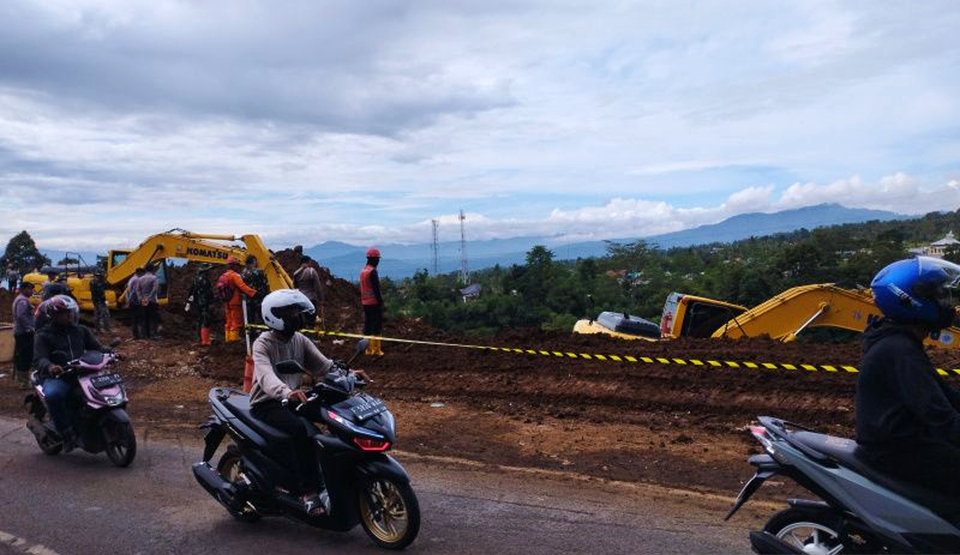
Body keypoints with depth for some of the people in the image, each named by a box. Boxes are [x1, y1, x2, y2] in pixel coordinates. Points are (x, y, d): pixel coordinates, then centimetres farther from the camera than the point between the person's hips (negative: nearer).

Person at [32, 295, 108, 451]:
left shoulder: (81, 331, 17)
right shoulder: (44, 336, 5)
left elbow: (97, 347, 12)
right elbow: (39, 359, -8)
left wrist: (110, 353, -12)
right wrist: (50, 367, -32)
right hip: (56, 377, -4)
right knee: (53, 395, -36)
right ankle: (67, 434, -25)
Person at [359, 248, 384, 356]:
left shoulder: (362, 271, 12)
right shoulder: (372, 271, -16)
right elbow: (376, 289, -19)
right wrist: (381, 301, -15)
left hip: (365, 303, 9)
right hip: (374, 302, -9)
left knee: (368, 326, 12)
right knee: (376, 326, -4)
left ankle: (368, 349, 18)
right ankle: (376, 350, -3)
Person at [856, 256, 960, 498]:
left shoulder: (904, 342, 10)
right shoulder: (899, 350, -23)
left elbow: (940, 393, 18)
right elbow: (939, 416, -29)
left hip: (899, 439, 10)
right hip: (895, 453, -10)